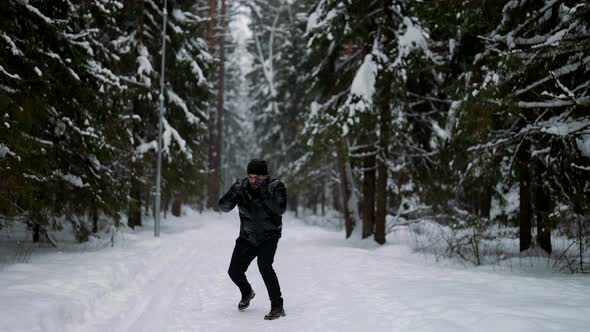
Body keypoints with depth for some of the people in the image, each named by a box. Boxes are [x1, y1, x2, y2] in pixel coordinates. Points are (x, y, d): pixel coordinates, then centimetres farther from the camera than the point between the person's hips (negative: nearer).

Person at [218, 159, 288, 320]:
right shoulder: (241, 186, -11)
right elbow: (224, 207, -15)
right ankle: (247, 293, 39)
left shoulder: (276, 186, -18)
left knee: (264, 265, -27)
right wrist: (233, 193, -35)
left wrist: (265, 193, -41)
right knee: (234, 271, 4)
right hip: (247, 237, 4)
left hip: (269, 236, -4)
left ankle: (277, 306, -18)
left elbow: (280, 210, -31)